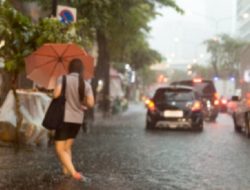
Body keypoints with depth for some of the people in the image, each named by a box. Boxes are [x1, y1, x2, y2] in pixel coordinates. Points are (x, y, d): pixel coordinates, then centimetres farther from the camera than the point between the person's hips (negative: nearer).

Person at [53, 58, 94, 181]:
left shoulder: (63, 78, -6)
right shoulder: (86, 85, 3)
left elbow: (56, 94, -19)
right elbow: (90, 103, -7)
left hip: (64, 117, -4)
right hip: (78, 119, 5)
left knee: (60, 149, -3)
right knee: (67, 147, 21)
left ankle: (74, 173, -20)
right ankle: (66, 171, 18)